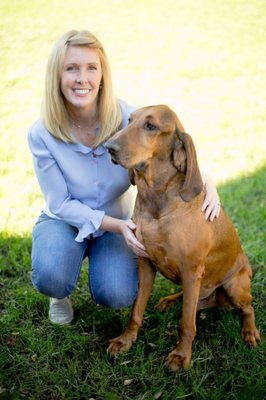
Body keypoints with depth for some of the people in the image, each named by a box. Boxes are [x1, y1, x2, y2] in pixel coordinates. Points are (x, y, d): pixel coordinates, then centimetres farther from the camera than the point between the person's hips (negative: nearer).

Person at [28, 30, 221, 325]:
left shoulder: (128, 117, -21)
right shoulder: (42, 135, -21)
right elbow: (60, 204, -16)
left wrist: (205, 181, -33)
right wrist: (116, 224, -27)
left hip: (117, 221, 1)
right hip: (65, 220, -1)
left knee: (117, 297, -22)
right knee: (50, 278, -32)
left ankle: (99, 259, 14)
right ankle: (60, 293, 8)